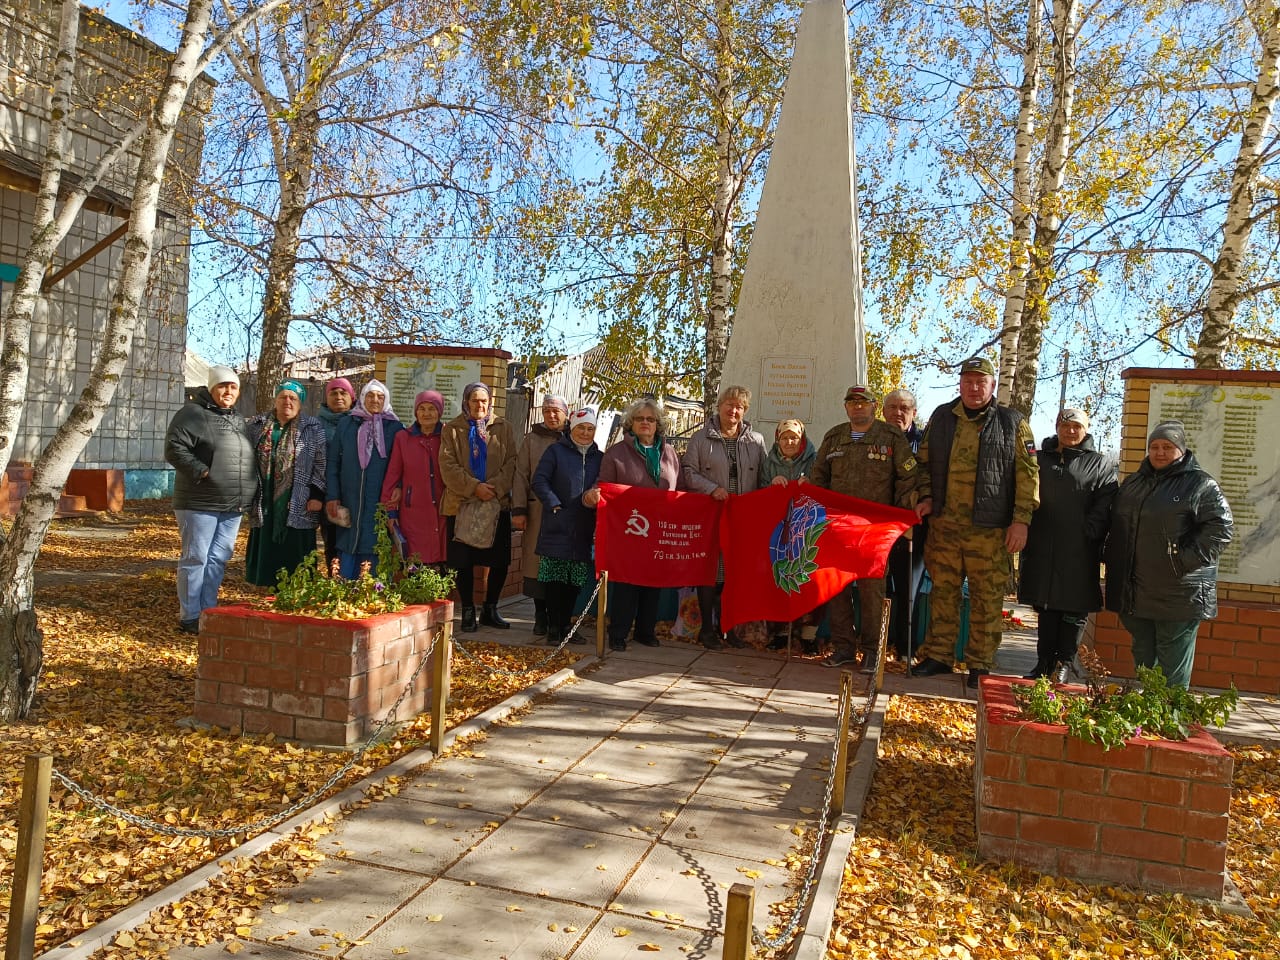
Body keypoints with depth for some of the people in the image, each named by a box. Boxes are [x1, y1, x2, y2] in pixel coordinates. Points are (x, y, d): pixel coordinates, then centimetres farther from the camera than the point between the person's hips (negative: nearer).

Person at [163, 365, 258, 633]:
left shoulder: (237, 420, 18)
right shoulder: (192, 413, -6)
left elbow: (246, 456, 27)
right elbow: (174, 449, -14)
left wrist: (247, 495, 14)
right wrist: (202, 472, -21)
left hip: (232, 506, 7)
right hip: (200, 503, -7)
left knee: (218, 559, 11)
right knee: (195, 558, -1)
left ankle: (208, 612, 20)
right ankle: (189, 618, 7)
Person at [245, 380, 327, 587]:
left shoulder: (313, 428, 3)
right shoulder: (257, 426, 12)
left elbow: (321, 464, 0)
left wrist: (317, 494, -8)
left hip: (298, 508, -3)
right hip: (265, 506, 3)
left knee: (295, 558, -2)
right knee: (267, 554, 7)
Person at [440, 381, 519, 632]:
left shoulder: (503, 428, 8)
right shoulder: (452, 429, 4)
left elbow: (511, 462, 0)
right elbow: (448, 466, -5)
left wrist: (495, 488, -14)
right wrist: (474, 487, -16)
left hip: (498, 504, 1)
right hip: (461, 505, -1)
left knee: (500, 561, 3)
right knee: (464, 562, 2)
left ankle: (490, 610, 19)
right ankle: (468, 612, 15)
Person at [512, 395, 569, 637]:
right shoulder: (532, 439, 9)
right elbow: (521, 475, 6)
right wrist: (519, 510, -2)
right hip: (538, 509, 0)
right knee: (538, 561, -1)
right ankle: (541, 615, 9)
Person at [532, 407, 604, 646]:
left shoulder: (599, 458, 14)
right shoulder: (556, 451, 3)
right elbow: (539, 480, -3)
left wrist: (596, 497, -11)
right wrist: (555, 506, -13)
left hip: (584, 531, 4)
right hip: (557, 527, -4)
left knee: (575, 582, 8)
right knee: (555, 581, -2)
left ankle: (565, 626, 19)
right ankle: (553, 628, 6)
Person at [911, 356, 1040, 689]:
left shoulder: (1012, 423, 1)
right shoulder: (941, 417, 10)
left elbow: (1028, 474, -1)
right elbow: (925, 462, 19)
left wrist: (1021, 520, -7)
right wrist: (926, 497, 5)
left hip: (990, 529, -3)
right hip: (944, 525, 3)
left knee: (987, 599, 3)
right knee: (943, 592, 11)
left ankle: (981, 665, 14)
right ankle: (938, 656, 22)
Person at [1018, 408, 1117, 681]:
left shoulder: (1099, 464, 5)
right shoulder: (1040, 459, 15)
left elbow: (1103, 508, -5)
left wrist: (1088, 533, -16)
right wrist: (1023, 530, 2)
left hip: (1078, 554, -3)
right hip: (1041, 552, 3)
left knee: (1074, 610, 3)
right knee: (1045, 610, 10)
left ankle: (1064, 664, 13)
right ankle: (1044, 663, 18)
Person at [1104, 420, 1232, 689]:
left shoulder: (1202, 485, -3)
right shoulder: (1132, 483, 16)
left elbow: (1220, 528, -12)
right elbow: (1116, 527, 24)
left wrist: (1186, 560, -18)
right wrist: (1113, 560, 13)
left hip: (1179, 593, -6)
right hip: (1134, 593, 6)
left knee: (1173, 660, -1)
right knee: (1143, 654, 17)